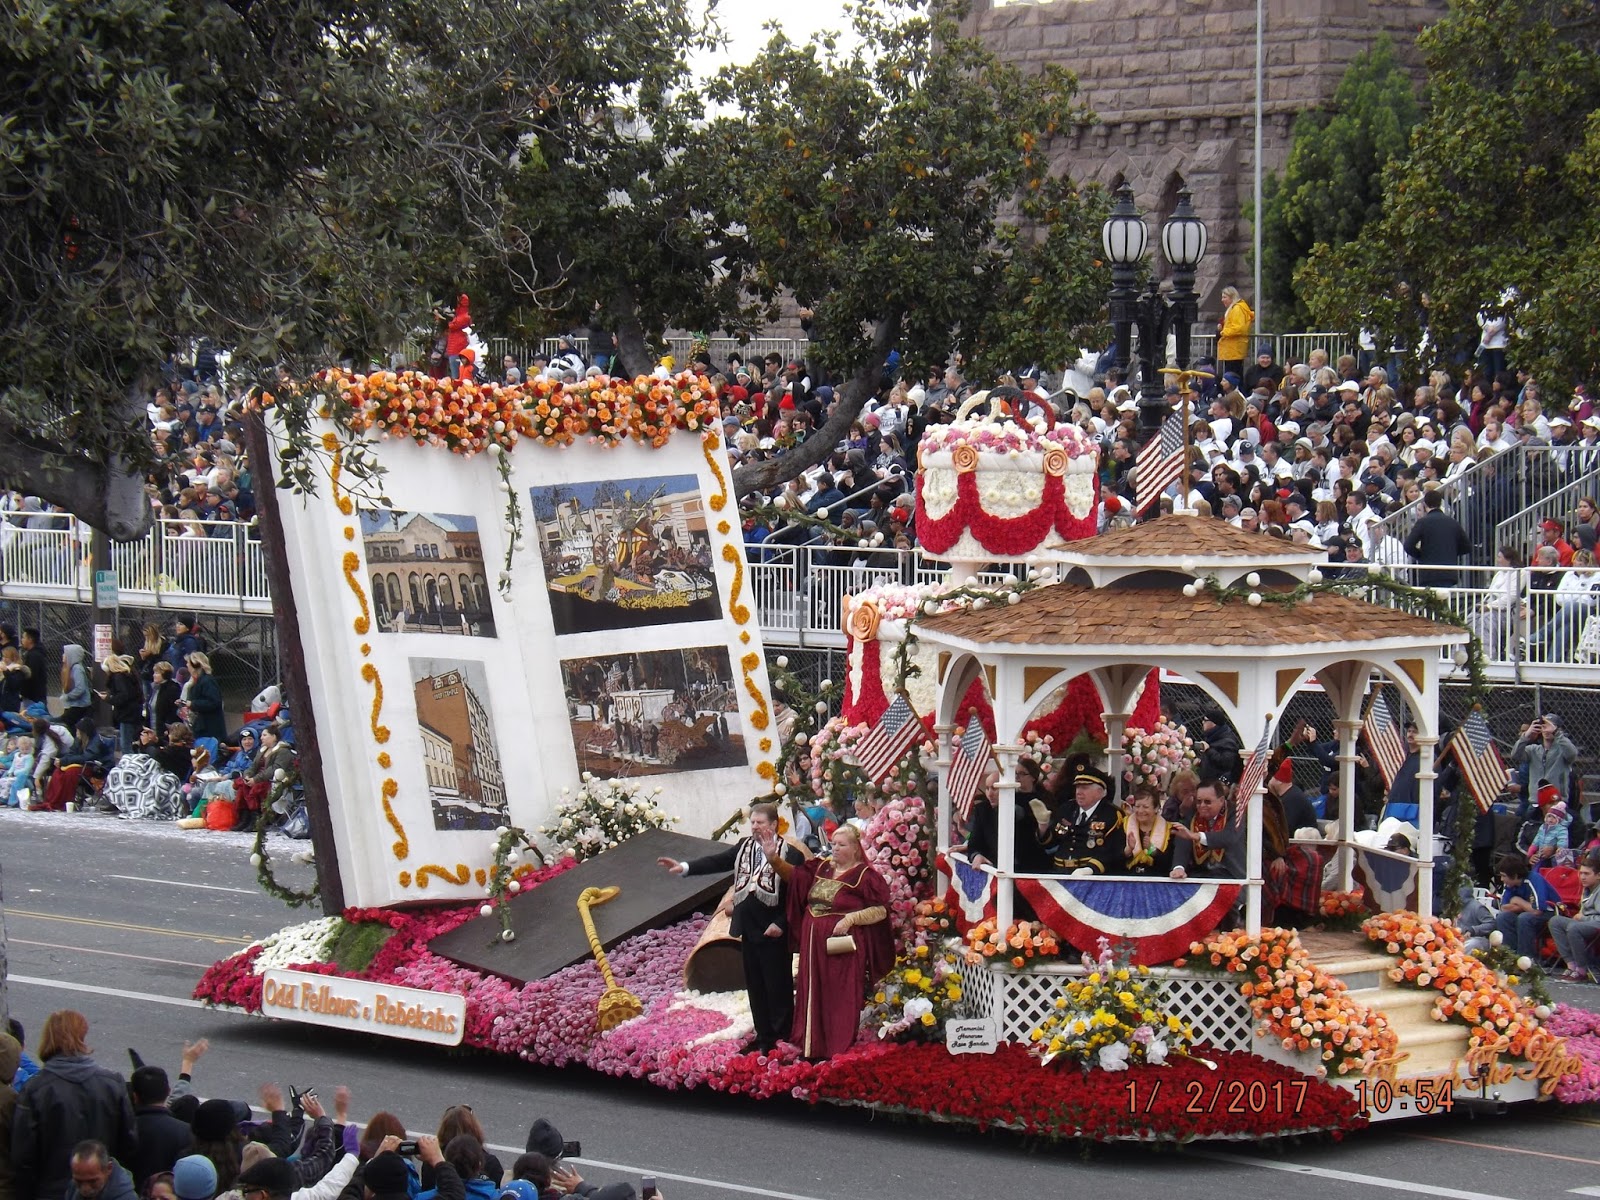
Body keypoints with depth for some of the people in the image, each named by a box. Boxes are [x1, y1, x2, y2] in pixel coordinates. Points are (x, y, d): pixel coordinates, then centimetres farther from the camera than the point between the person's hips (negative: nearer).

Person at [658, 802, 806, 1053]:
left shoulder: (790, 854, -10)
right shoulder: (743, 846, 9)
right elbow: (718, 861, 1)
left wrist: (781, 923, -16)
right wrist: (684, 867, -12)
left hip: (772, 931, -6)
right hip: (748, 929, 6)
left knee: (777, 985, 0)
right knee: (755, 986, 11)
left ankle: (784, 1038, 9)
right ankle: (764, 1038, 19)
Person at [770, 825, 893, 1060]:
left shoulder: (865, 875, -7)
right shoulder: (822, 868, 11)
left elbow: (881, 910, -11)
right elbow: (794, 873, 14)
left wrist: (851, 918, -21)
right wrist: (773, 859, -2)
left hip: (842, 944, -7)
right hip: (815, 944, 7)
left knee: (840, 1000, -3)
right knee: (815, 997, 10)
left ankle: (839, 1051, 2)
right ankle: (813, 1048, 17)